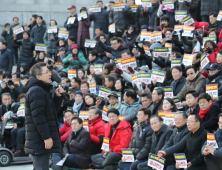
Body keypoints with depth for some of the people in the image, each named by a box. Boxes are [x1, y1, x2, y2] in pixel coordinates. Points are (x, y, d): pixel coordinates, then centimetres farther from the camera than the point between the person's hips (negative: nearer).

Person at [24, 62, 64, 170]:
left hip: (40, 139, 11)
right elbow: (38, 116, -23)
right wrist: (46, 137, -24)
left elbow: (52, 110, 23)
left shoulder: (42, 90, 18)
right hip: (40, 140, -11)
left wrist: (58, 96, 9)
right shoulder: (36, 91, -15)